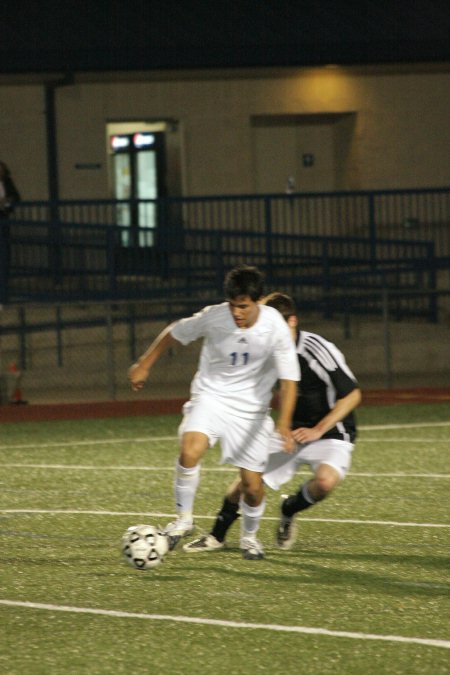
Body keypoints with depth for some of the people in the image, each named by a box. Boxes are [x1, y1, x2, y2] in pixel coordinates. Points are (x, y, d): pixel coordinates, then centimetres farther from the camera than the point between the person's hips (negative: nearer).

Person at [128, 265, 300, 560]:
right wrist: (144, 365, 9)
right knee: (190, 450, -30)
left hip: (251, 406, 0)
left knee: (253, 485, -1)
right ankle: (184, 518, -10)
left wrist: (284, 424, -30)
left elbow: (289, 379, -17)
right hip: (211, 395, 0)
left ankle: (250, 536, 30)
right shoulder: (213, 317, -18)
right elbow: (174, 332, 1)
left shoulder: (276, 328, -20)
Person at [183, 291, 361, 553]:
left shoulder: (318, 350, -23)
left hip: (331, 434, -6)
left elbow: (352, 395, -18)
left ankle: (290, 509, -1)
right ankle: (217, 536, 21)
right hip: (291, 432, 6)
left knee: (325, 480, -34)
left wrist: (318, 430, -23)